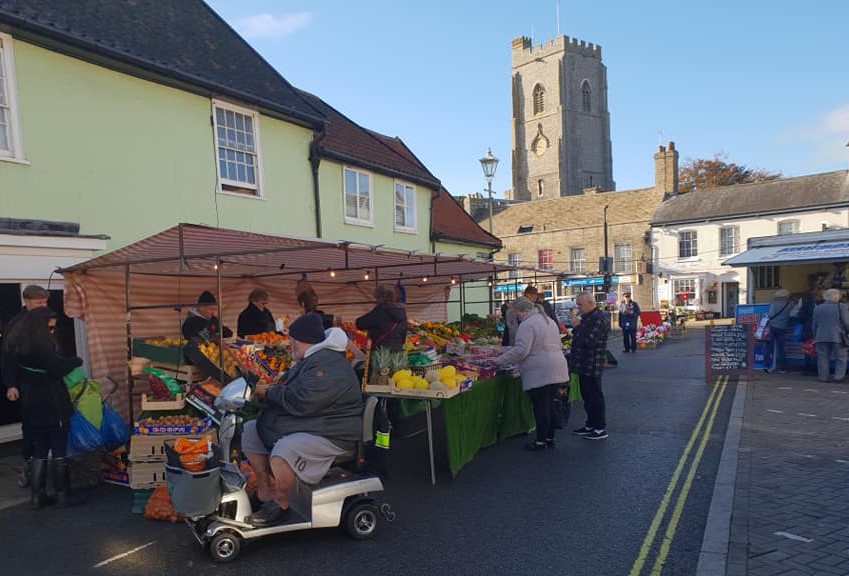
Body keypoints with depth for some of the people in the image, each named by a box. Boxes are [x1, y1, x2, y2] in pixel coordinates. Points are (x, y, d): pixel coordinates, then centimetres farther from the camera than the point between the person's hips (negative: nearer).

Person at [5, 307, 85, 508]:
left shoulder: (19, 344, 9)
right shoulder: (41, 345, -19)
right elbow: (57, 368, -21)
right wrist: (76, 361, -8)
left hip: (30, 406, 8)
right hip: (51, 405, -8)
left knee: (39, 452, 15)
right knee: (59, 451, 3)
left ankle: (37, 496, 18)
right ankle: (62, 495, 9)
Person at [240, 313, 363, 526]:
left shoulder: (328, 365, -24)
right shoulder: (311, 360, 13)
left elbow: (300, 402, -30)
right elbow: (289, 388, 23)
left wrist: (269, 392, -15)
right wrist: (267, 392, 4)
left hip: (330, 435, -11)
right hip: (304, 424, 12)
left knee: (281, 453, -35)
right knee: (250, 431, 9)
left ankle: (280, 505, -9)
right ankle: (265, 492, 11)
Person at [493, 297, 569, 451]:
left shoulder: (527, 324, -13)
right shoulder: (549, 321, 17)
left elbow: (520, 350, -20)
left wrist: (499, 360, -12)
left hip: (539, 373, -9)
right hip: (556, 370, 9)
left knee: (540, 407, -1)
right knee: (549, 405, 14)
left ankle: (541, 441, 7)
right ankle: (550, 438, 21)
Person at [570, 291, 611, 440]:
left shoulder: (598, 318, -18)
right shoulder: (588, 317, 14)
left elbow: (589, 340, -28)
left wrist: (577, 327, -18)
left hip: (592, 366, -10)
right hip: (584, 365, 10)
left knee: (594, 396, -2)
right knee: (587, 396, 16)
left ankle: (600, 429, 8)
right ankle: (591, 425, 26)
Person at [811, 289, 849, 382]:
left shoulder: (817, 308, 8)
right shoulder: (841, 307, -5)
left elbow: (814, 325, 11)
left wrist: (815, 336, 19)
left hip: (821, 337, 3)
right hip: (838, 337, -3)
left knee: (823, 358, 7)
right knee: (840, 358, 8)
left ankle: (823, 377, 6)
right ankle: (839, 376, 1)